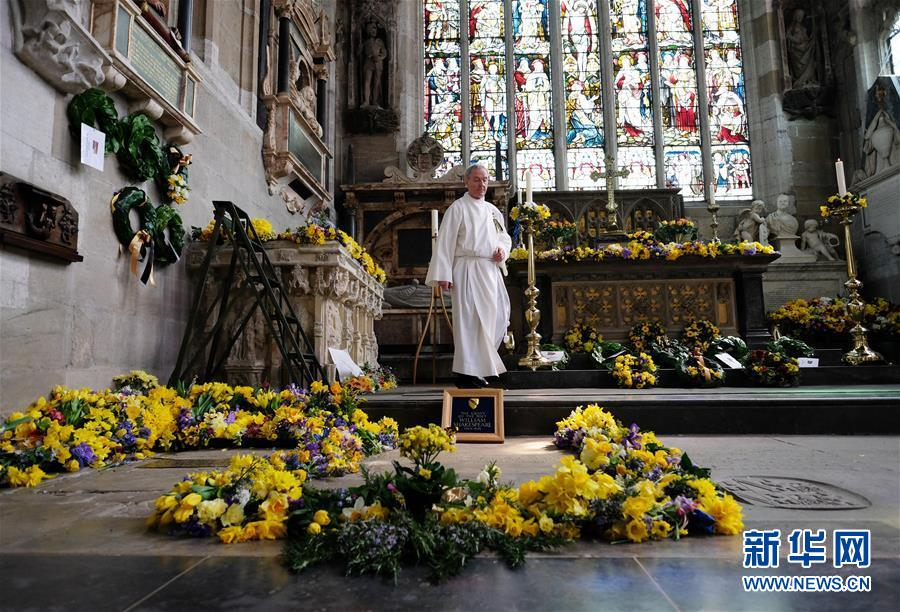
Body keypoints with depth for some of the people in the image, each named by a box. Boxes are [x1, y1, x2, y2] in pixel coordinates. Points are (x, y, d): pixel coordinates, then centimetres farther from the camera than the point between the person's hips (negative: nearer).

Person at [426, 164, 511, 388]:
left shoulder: (492, 210, 19)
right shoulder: (458, 208, 0)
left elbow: (505, 237, 27)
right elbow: (445, 242, -7)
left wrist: (503, 251, 3)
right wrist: (443, 275, -15)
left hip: (491, 271, 7)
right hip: (467, 270, -7)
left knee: (498, 317, 8)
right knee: (469, 319, -9)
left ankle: (481, 365, 22)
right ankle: (467, 373, -3)